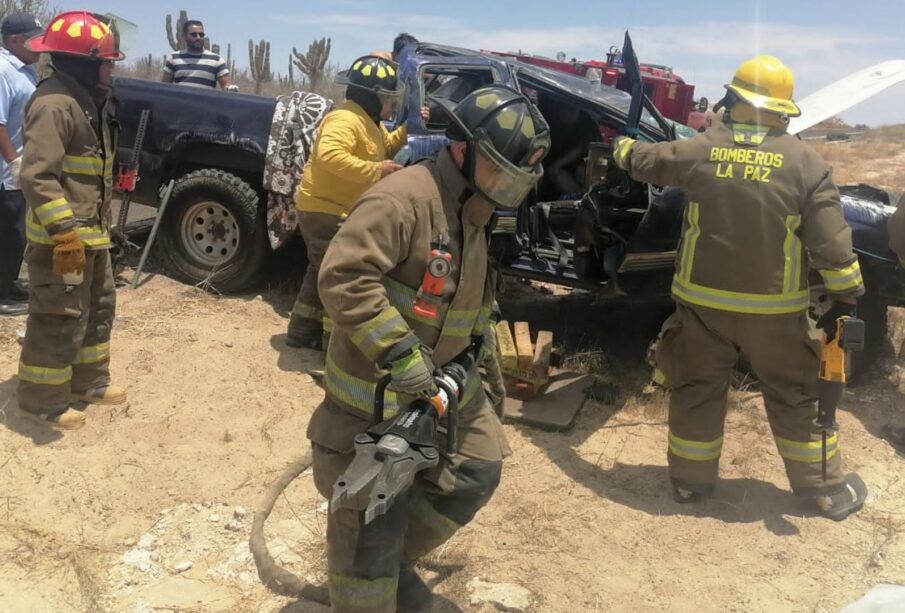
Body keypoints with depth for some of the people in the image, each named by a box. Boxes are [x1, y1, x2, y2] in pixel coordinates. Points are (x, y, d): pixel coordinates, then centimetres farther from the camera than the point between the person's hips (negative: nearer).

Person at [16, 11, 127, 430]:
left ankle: (89, 383, 34)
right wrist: (65, 234, -27)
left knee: (98, 310, 20)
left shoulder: (88, 101, 14)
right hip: (61, 240, -10)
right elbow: (37, 177, -25)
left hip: (92, 234, 10)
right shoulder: (54, 104, -19)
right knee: (60, 322, -2)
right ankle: (43, 402, 11)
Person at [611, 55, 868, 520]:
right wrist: (846, 297, 4)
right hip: (774, 307, -1)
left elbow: (644, 160, 15)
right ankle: (830, 489, 25)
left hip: (702, 300, 1)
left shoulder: (699, 150, -4)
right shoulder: (805, 162, -8)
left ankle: (690, 481, 28)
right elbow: (830, 241, -8)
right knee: (797, 396, 13)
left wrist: (621, 146, 38)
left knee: (697, 388, 17)